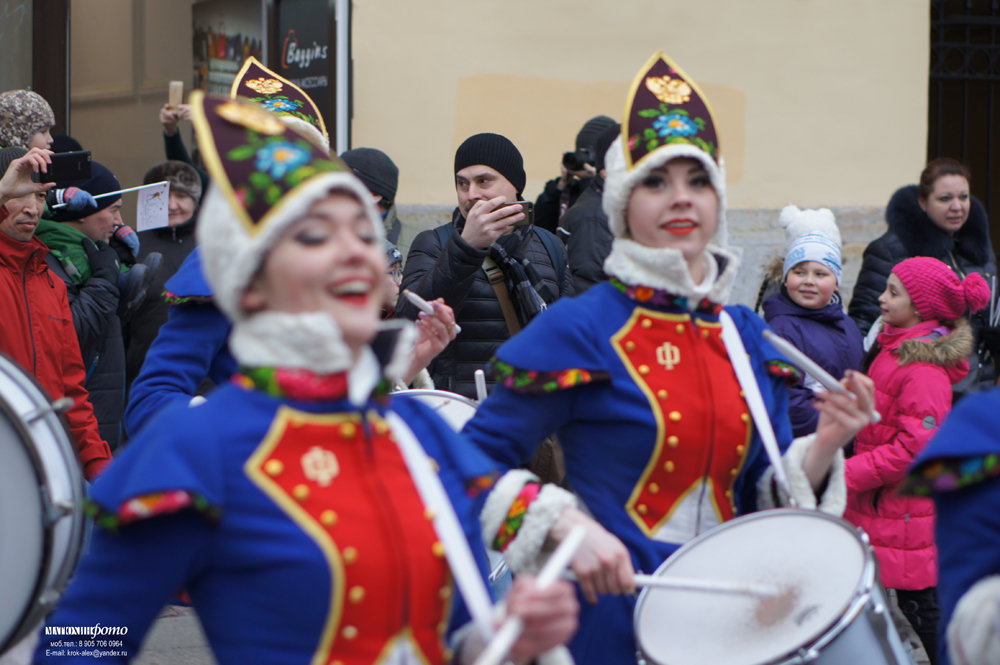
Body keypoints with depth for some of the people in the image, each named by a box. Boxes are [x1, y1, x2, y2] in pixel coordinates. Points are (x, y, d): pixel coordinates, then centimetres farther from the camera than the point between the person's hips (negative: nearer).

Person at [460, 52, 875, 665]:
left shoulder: (749, 336, 7)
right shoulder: (579, 329, -9)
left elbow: (762, 494, 11)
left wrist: (824, 447, -7)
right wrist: (567, 526, -22)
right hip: (612, 607, -5)